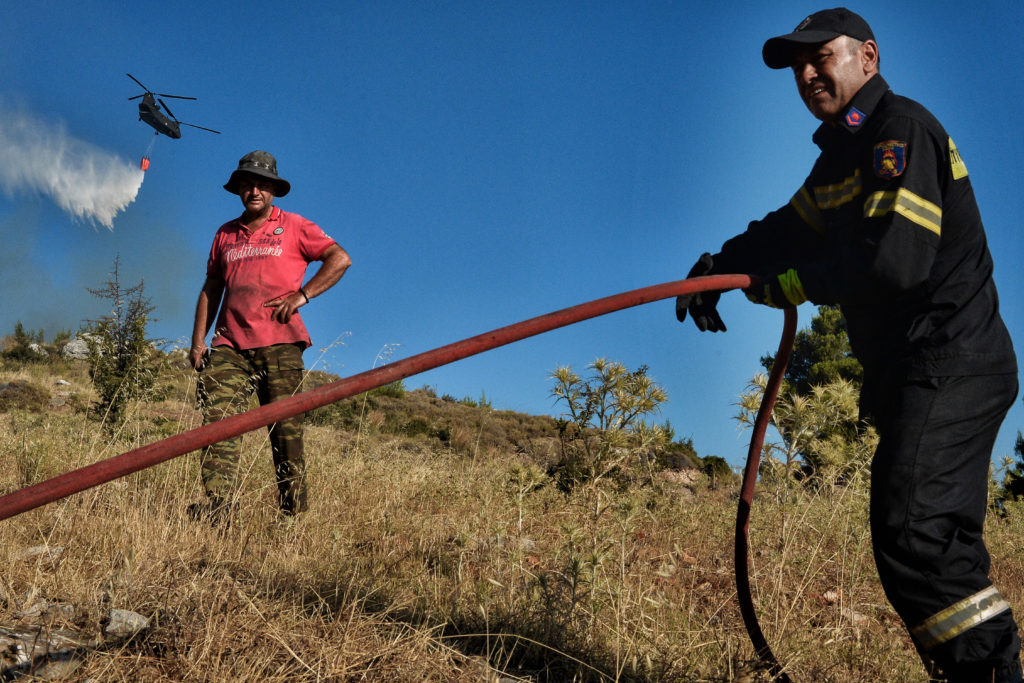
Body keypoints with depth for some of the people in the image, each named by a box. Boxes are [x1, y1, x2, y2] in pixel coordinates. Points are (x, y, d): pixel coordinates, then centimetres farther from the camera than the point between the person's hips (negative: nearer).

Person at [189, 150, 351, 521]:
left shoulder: (293, 227, 9)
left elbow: (340, 258, 1)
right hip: (230, 344, 3)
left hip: (279, 343, -3)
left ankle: (293, 513, 4)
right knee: (218, 419, -14)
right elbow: (210, 289, 23)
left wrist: (301, 295, -7)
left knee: (286, 428, -2)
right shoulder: (226, 234, 21)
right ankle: (215, 506, -19)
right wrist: (198, 340, 13)